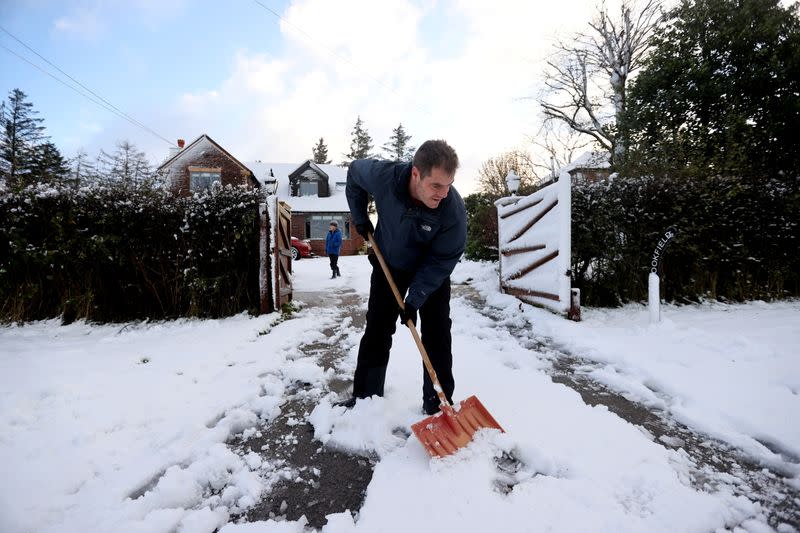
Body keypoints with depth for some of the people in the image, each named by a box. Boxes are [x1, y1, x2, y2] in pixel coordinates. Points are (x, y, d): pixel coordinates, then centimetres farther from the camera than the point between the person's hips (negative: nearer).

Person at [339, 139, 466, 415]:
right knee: (377, 330, 4)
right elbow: (354, 171, -5)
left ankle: (438, 403, 11)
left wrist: (415, 299, -25)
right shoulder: (382, 176, -30)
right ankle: (365, 397, 17)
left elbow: (442, 259, -23)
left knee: (437, 333, -3)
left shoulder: (454, 209, -33)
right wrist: (360, 217, -4)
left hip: (431, 270, -1)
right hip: (389, 264, 2)